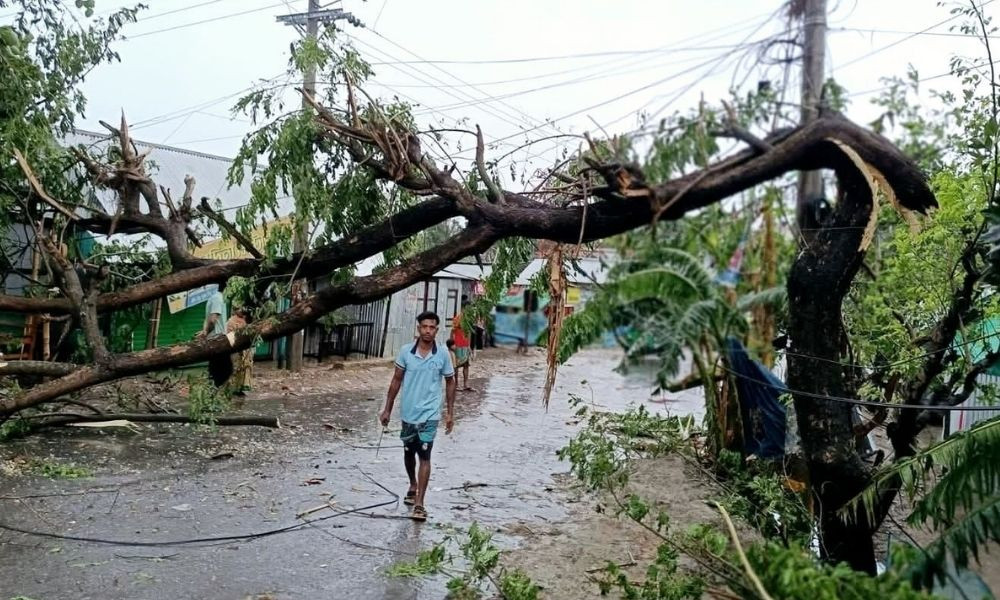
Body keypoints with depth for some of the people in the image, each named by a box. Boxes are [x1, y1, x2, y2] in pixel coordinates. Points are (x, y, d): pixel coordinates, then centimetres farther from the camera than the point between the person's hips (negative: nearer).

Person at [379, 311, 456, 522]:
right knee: (408, 453, 19)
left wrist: (450, 412, 2)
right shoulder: (406, 351, -5)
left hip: (429, 414, -3)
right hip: (408, 413, 3)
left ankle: (419, 504, -4)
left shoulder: (443, 355, -7)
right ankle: (413, 485, 44)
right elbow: (397, 380, 3)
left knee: (424, 456, -8)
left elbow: (450, 382, 4)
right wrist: (387, 409, 3)